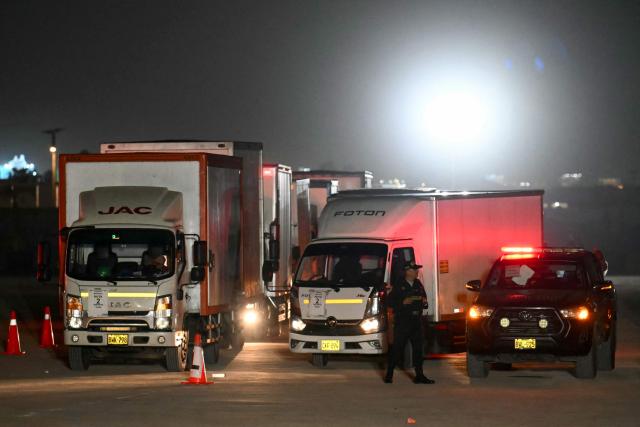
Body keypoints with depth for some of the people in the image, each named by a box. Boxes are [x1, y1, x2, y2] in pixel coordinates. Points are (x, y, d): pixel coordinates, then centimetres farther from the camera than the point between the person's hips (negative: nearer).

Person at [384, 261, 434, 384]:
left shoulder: (418, 284, 14)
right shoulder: (398, 285, -3)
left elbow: (423, 298, 24)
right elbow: (390, 302, -6)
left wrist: (424, 301, 1)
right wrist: (403, 302, -20)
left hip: (416, 321, 6)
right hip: (402, 322, -5)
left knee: (418, 348, 4)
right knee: (397, 349, -4)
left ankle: (419, 376, 9)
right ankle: (389, 375, 4)